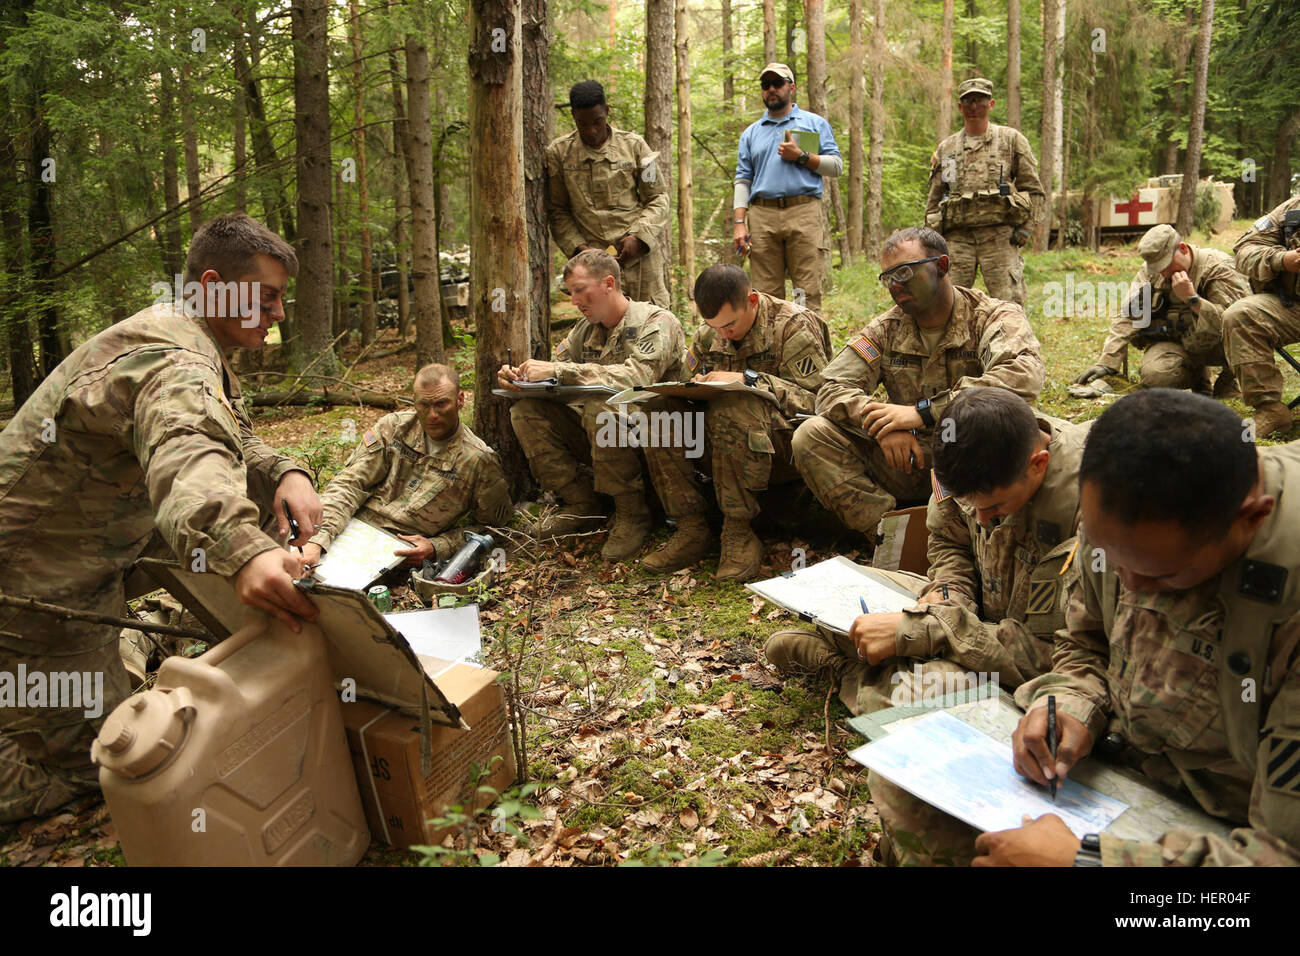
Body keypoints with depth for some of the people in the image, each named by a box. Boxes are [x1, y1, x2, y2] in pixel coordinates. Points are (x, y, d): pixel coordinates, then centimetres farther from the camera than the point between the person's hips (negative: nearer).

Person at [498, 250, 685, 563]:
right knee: (526, 411, -8)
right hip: (602, 433, 7)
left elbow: (637, 377, -30)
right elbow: (552, 377, 11)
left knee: (601, 408, -36)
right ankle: (583, 505, -2)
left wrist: (558, 370, -32)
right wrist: (517, 376, -14)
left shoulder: (656, 322, -13)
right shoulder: (584, 332, 9)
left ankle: (632, 514, -18)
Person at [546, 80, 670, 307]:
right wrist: (579, 247, -5)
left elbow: (658, 198, 8)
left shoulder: (633, 145, 4)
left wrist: (638, 237, -8)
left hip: (640, 251, 1)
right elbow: (557, 211, 10)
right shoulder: (558, 152, 5)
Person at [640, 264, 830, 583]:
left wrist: (747, 378, -27)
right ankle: (691, 529, -14)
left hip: (787, 446, -6)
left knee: (731, 409, -37)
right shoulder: (708, 334, 9)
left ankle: (738, 533, -25)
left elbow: (814, 398, -18)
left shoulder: (794, 325, -10)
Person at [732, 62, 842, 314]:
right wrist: (739, 223, 2)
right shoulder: (751, 133, 23)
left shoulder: (815, 123, 17)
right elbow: (743, 180, 15)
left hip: (804, 213, -2)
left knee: (809, 293, -9)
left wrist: (801, 156, -4)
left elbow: (836, 166, 9)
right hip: (762, 217, 2)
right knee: (766, 295, -2)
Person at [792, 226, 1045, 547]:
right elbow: (833, 390, -4)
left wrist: (923, 411, -30)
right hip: (909, 463, 4)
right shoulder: (885, 329, 7)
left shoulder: (996, 317, -6)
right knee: (811, 435, -15)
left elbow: (1025, 376, -29)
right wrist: (883, 426, -25)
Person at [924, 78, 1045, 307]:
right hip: (956, 238, 2)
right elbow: (933, 200, 21)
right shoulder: (945, 148, 17)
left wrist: (1026, 228, -4)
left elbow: (1035, 191, 10)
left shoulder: (1012, 139, 10)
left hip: (999, 236, -2)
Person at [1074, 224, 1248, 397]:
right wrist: (1107, 363, -15)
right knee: (1155, 374, -29)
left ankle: (1227, 381, -1)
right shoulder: (1150, 273, -1)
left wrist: (1191, 298, -33)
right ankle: (1199, 378, 8)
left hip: (1214, 345, -3)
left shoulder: (1219, 268, -12)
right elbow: (1128, 317, -5)